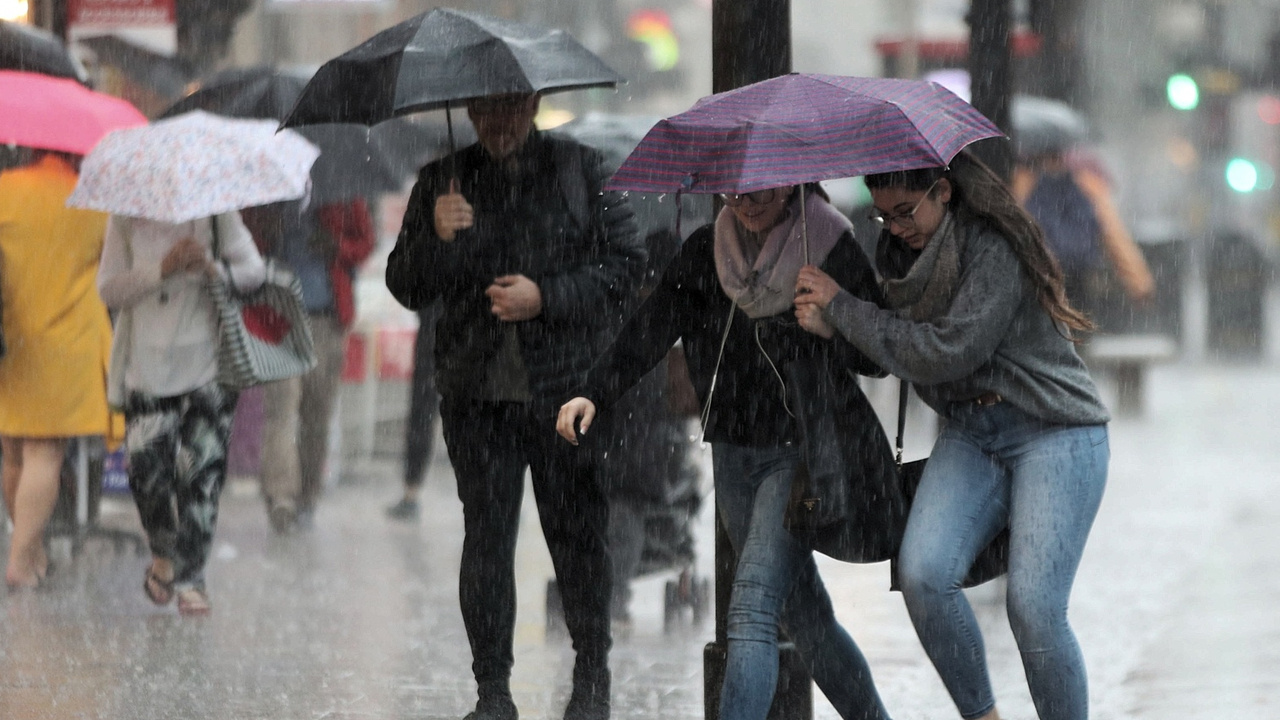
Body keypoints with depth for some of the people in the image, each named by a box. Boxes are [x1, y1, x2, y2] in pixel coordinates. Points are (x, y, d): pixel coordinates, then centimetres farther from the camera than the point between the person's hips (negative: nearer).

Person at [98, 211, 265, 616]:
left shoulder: (215, 214, 2)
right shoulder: (126, 221, 2)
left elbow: (254, 269, 1)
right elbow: (109, 290, -3)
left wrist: (215, 269, -20)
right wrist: (164, 268, -16)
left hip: (207, 368, 0)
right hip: (146, 366, 0)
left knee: (202, 475, -7)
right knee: (147, 470, -6)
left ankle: (190, 579, 3)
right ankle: (162, 555, 24)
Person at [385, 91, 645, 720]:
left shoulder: (582, 169, 7)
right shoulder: (442, 181, 12)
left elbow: (626, 262, 1)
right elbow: (406, 287, 10)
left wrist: (546, 297, -11)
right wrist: (436, 237, -10)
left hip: (569, 384, -1)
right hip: (477, 392, 2)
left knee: (576, 533, 1)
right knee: (485, 535, -2)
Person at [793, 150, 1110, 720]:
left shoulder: (995, 248, -17)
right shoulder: (901, 253, 7)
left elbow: (947, 352, -22)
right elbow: (889, 352, 12)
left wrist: (842, 307, -16)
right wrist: (829, 325, -9)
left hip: (1055, 434, -6)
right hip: (969, 436, 6)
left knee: (1033, 606, -17)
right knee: (922, 575, -16)